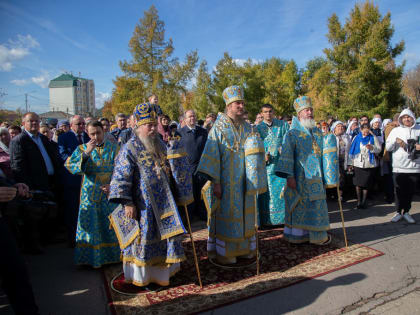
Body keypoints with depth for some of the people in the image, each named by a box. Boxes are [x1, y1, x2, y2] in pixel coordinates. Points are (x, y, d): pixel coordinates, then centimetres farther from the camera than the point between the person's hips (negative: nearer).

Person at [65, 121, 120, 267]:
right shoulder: (82, 149, 6)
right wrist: (86, 153, -20)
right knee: (92, 226, 2)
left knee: (112, 226, 6)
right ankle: (92, 258, 14)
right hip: (90, 194, 0)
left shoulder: (114, 148, 6)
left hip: (111, 193, 0)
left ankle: (112, 254, 20)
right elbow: (69, 165, -9)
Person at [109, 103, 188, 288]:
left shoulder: (160, 146, 11)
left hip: (162, 203, 7)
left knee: (163, 236, 14)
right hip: (142, 205, -7)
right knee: (143, 238, 4)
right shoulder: (130, 149, -11)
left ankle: (160, 272, 31)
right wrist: (127, 203, -19)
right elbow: (121, 177, -14)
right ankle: (142, 276, 23)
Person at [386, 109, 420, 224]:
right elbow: (388, 148, 3)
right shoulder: (395, 130, 7)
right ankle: (399, 212, 15)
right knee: (399, 191, 4)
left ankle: (406, 212, 20)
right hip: (399, 166, -1)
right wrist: (395, 141, -15)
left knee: (410, 191, 7)